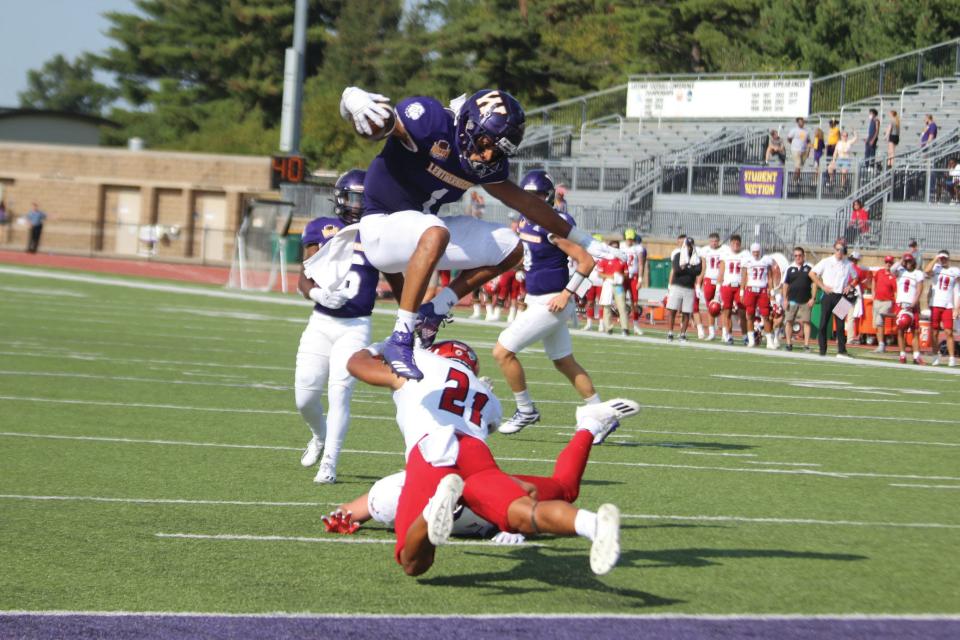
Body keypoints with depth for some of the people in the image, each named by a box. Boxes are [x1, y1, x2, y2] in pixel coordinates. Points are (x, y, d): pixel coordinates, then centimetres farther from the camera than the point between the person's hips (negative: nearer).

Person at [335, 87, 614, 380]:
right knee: (436, 234, -40)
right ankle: (400, 340, -36)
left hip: (422, 228, 9)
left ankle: (432, 313, 2)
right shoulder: (432, 121, -23)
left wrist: (579, 239, 16)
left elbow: (523, 201, 11)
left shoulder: (488, 163, 0)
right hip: (382, 226, -9)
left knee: (509, 249, 7)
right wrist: (355, 100, -58)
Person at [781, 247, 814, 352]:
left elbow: (814, 284, 4)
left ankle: (806, 344, -2)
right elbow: (785, 285, 8)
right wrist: (785, 299, 1)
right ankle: (789, 343, 10)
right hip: (792, 300, 1)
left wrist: (812, 298, -3)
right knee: (789, 321, 2)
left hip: (805, 301, -1)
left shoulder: (809, 268, 3)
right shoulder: (790, 268, 6)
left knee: (806, 322, -3)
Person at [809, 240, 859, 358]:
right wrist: (822, 286, -6)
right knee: (824, 323, -1)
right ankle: (822, 351, 3)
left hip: (841, 296, 2)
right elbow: (812, 273, 1)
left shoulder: (848, 264, 8)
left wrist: (850, 286, 2)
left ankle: (841, 351, 3)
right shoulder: (826, 262, 1)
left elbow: (855, 278, 22)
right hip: (828, 295, -1)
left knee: (840, 324, 0)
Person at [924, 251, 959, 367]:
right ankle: (936, 357, 12)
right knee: (934, 332, 3)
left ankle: (952, 358, -6)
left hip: (948, 306, -1)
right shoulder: (936, 269, 6)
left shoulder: (955, 271, 7)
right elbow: (926, 270, -19)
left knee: (949, 332, -7)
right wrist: (936, 259, -9)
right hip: (935, 305, 1)